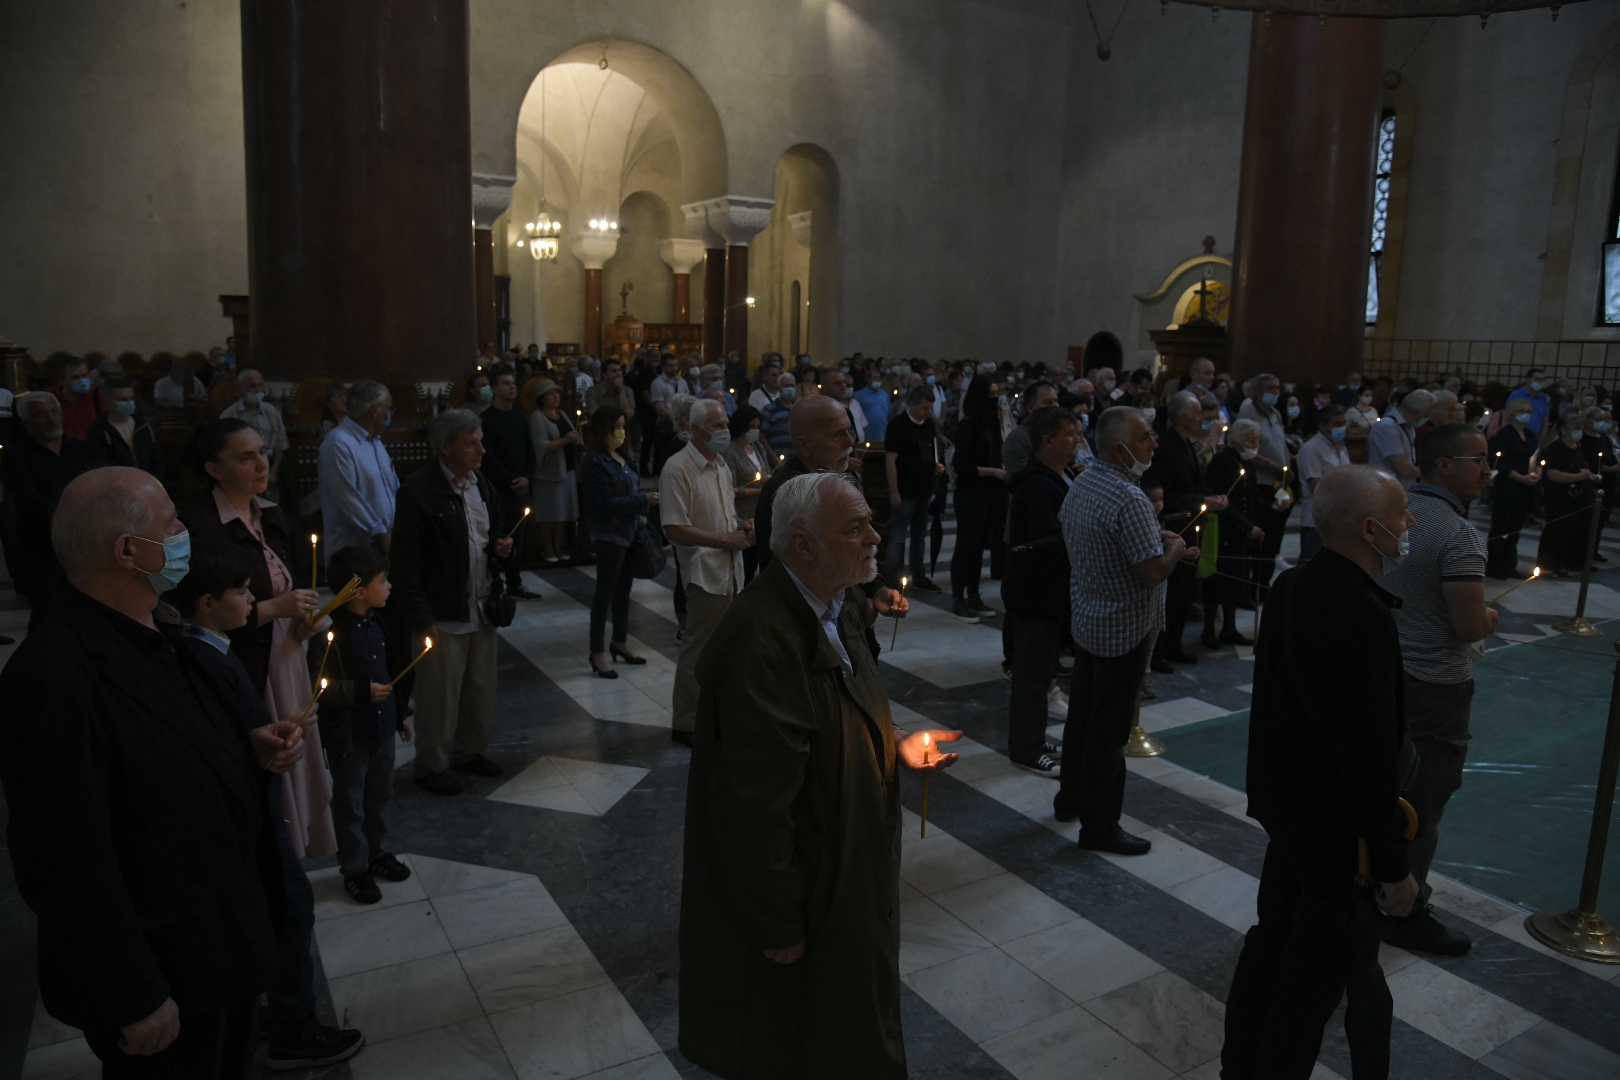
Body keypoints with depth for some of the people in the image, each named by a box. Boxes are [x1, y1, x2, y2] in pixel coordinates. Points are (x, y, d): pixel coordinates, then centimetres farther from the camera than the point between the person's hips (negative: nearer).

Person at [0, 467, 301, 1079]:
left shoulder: (155, 640, 3)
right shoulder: (56, 679, -27)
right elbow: (68, 863, -26)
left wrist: (251, 747, -4)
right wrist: (135, 1002, -20)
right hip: (166, 983, -8)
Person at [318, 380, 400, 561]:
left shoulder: (375, 441, 15)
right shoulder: (339, 443, -14)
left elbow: (394, 488, 19)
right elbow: (348, 498, -19)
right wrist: (380, 534, -16)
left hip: (384, 545, 8)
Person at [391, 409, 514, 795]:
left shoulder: (482, 486, 10)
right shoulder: (418, 490, -14)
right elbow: (405, 561, -15)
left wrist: (502, 547, 1)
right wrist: (421, 618, -17)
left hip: (481, 608, 7)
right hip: (441, 614, -7)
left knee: (481, 690, 16)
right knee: (439, 695, 5)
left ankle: (469, 751, 36)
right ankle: (432, 767, 23)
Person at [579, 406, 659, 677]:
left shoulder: (622, 457, 11)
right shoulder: (595, 461, -14)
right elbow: (605, 503, -19)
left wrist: (641, 516, 3)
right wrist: (644, 500, -22)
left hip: (630, 532, 8)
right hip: (609, 535, -8)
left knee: (624, 588, 16)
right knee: (605, 591, -1)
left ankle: (620, 642, 30)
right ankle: (598, 652, 7)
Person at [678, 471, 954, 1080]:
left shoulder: (836, 606, -2)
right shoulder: (762, 641, -33)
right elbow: (755, 801, -29)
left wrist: (898, 747, -2)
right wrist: (778, 925, -20)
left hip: (848, 873, 9)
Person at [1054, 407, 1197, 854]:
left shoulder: (1081, 485, 4)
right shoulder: (1129, 499, -25)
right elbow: (1152, 571, -28)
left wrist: (1155, 537, 9)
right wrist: (1175, 549, -8)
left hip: (1086, 621, 9)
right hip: (1125, 630, -9)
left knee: (1081, 714, 20)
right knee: (1109, 730, 2)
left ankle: (1070, 798, 34)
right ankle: (1099, 826, 13)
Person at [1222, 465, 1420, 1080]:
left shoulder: (1290, 587, -1)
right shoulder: (1363, 618, -29)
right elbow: (1372, 754, -26)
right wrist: (1393, 867, -17)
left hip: (1287, 804, 9)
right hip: (1340, 828, -9)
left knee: (1273, 938, 22)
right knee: (1320, 970, 10)